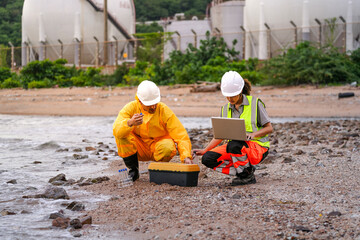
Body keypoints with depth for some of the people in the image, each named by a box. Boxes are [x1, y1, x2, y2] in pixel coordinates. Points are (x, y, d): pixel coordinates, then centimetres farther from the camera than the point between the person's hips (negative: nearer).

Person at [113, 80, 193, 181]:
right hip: (139, 150, 1)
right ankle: (133, 170, -6)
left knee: (168, 147, -35)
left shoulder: (164, 110, -15)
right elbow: (116, 130, -28)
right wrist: (129, 123, -50)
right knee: (120, 133, -26)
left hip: (157, 148, -1)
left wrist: (186, 157, -33)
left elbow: (181, 135, -18)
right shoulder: (131, 108, -14)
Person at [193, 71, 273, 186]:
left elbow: (269, 128, -3)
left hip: (257, 147, -6)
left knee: (233, 146, -39)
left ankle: (247, 175, -13)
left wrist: (253, 134, -22)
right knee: (207, 159, -17)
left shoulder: (255, 103, -4)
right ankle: (241, 171, -4)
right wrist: (204, 150, 3)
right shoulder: (225, 109, 10)